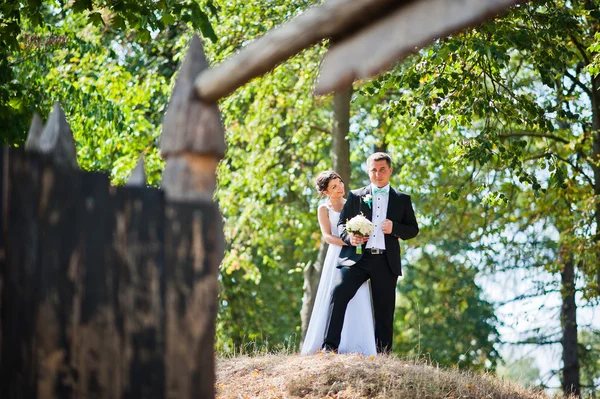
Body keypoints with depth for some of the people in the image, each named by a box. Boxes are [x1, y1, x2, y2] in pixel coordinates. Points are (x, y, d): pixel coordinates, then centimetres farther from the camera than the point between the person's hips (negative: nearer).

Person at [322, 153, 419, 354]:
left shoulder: (402, 199, 14)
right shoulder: (355, 196, 14)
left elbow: (413, 229, 12)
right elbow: (341, 224, 11)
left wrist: (395, 228, -9)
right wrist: (349, 237, -11)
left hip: (386, 262, 1)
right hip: (357, 257, -1)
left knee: (384, 311, 1)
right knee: (339, 293, -22)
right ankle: (330, 346, -23)